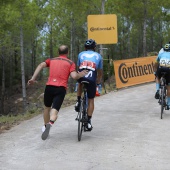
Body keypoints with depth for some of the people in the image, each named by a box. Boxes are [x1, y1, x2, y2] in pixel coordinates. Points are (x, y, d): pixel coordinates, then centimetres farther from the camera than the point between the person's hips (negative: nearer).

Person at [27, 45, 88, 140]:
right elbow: (74, 76, -5)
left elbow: (41, 65, 2)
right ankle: (50, 124, -41)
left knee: (47, 108, 25)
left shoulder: (52, 60, 20)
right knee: (55, 111, -11)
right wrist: (80, 74, 15)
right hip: (61, 88, -3)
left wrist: (33, 78, -1)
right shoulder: (70, 63, 12)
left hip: (49, 86, 3)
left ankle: (45, 127, 36)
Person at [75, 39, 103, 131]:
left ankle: (78, 102, 25)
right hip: (92, 80, -1)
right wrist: (99, 80, 44)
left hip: (81, 77, 1)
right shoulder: (98, 56, 21)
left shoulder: (81, 54, 23)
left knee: (80, 84, 39)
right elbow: (100, 71, 26)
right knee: (91, 100, 13)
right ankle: (89, 122, 10)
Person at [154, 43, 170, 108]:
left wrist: (155, 71, 48)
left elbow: (156, 64, 36)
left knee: (158, 78, 35)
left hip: (160, 68, 0)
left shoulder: (160, 54, 28)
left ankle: (157, 90, 11)